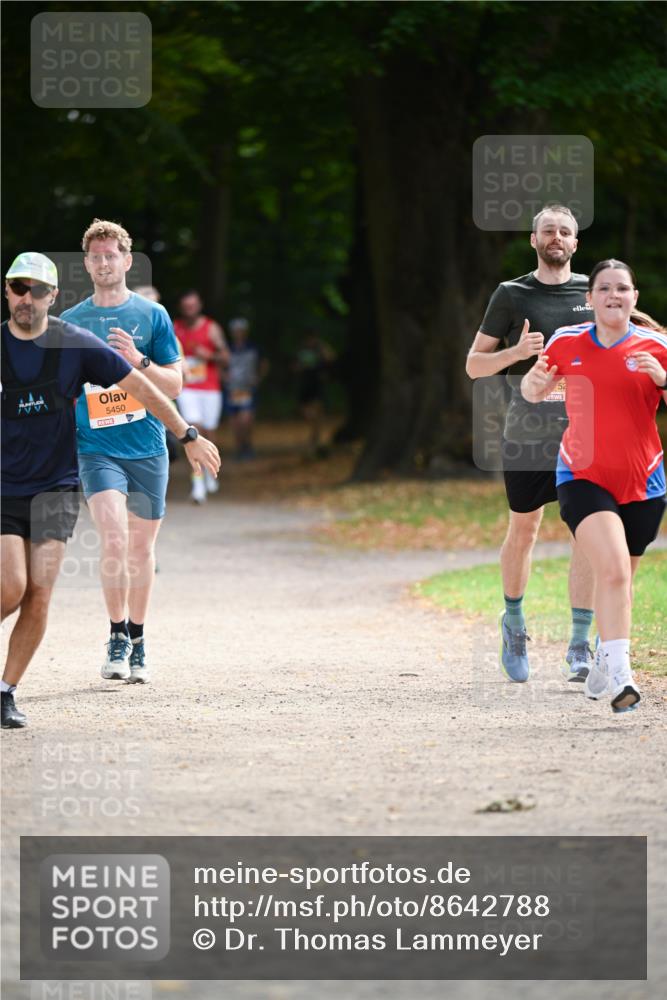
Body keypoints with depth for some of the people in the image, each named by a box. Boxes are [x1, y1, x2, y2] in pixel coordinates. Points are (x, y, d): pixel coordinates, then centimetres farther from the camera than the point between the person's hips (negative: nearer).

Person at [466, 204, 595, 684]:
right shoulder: (511, 295, 4)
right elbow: (474, 365, 6)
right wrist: (516, 352, -12)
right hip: (527, 431, 0)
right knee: (523, 532, 9)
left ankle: (580, 646, -9)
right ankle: (514, 622, 33)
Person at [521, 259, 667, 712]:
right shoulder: (566, 343, 2)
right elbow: (534, 393, 16)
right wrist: (536, 380, -7)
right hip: (583, 477, -2)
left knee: (619, 579, 13)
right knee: (613, 568, -23)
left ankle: (605, 662, 38)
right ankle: (620, 675, -27)